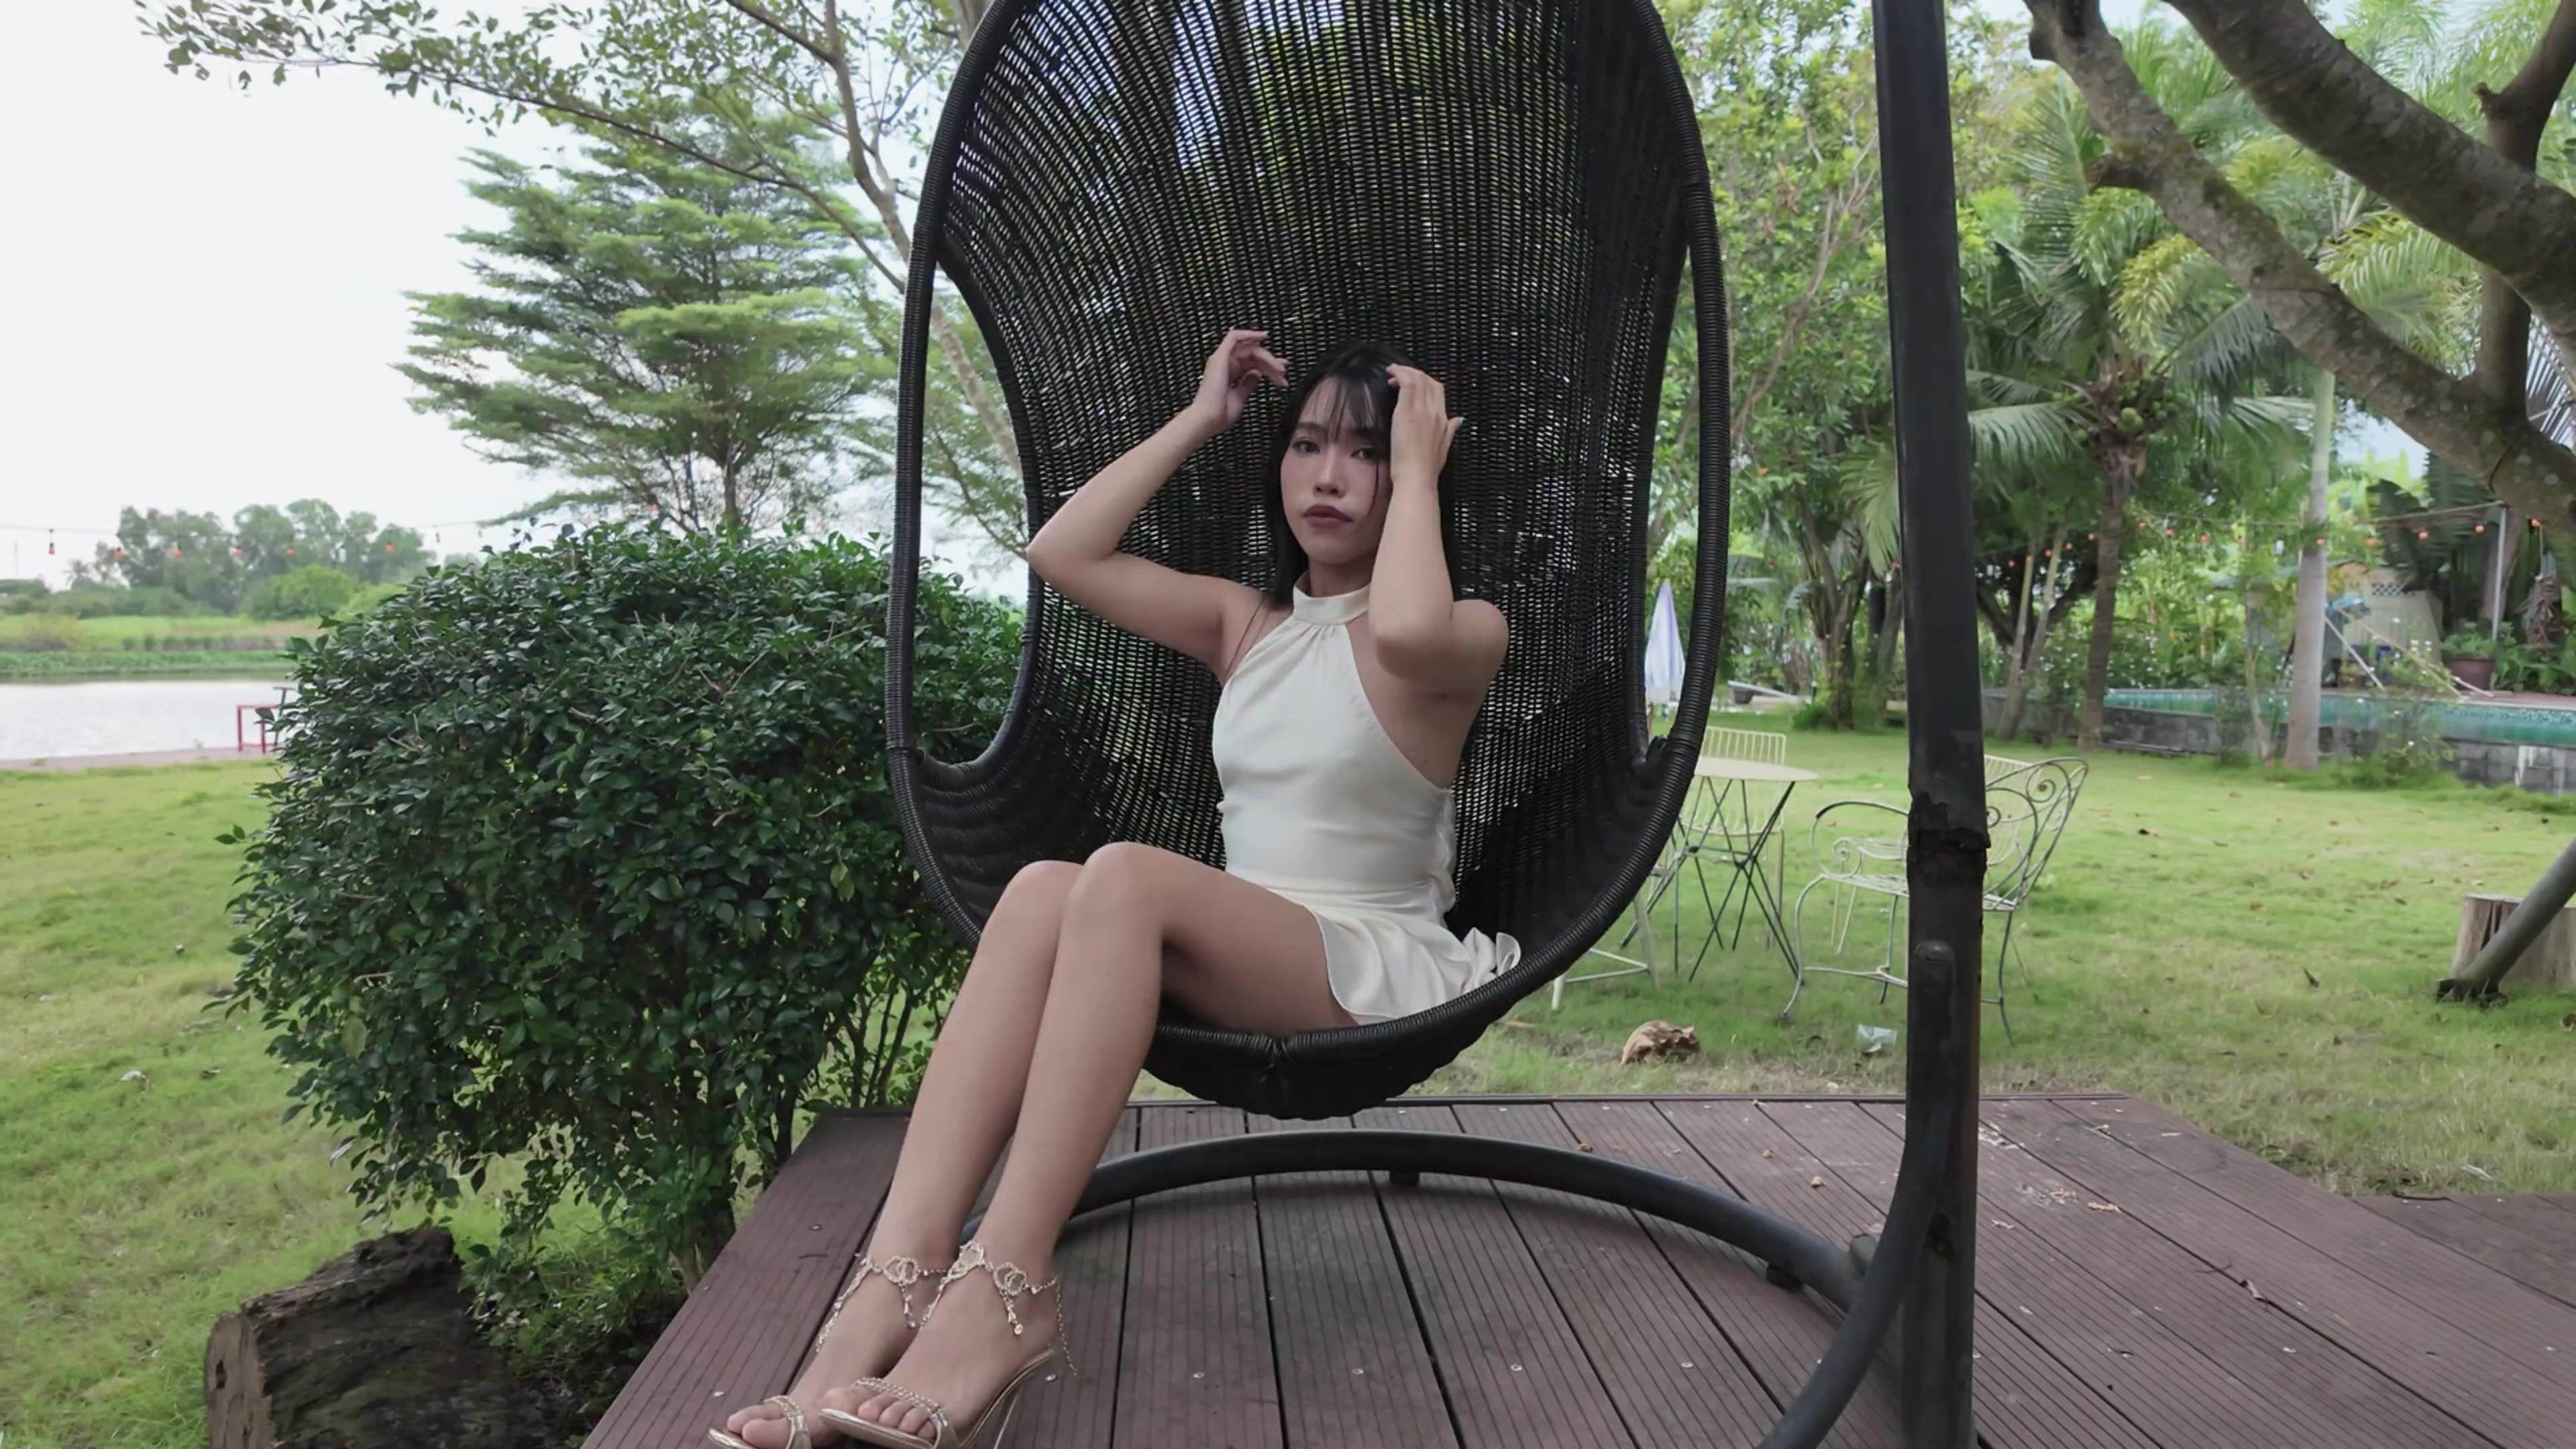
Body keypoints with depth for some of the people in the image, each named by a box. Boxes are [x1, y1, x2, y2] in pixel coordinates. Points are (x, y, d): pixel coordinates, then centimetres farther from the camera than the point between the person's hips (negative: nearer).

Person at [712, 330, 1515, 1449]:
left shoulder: (1466, 631, 1)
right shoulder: (1244, 622, 17)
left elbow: (1405, 633, -26)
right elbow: (1062, 553, 6)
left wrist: (1419, 470, -11)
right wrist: (1200, 421, 10)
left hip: (1375, 972, -5)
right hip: (1233, 967, 5)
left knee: (1125, 877, -33)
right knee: (1042, 890, -28)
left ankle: (1006, 1289, -36)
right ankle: (893, 1286, -39)